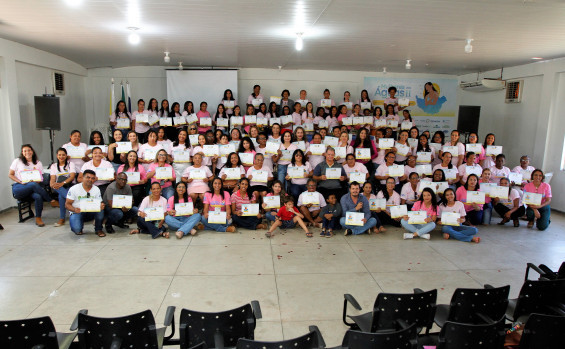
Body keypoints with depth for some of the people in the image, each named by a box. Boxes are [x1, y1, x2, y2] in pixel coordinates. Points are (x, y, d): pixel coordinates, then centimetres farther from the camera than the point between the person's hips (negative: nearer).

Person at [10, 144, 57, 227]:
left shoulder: (38, 163, 15)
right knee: (33, 185, -37)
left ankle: (38, 218, -24)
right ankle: (52, 201, -26)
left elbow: (41, 179, 11)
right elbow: (11, 175, 8)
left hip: (33, 188, 2)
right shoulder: (17, 161, 10)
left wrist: (35, 181, -13)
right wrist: (21, 182, -9)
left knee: (38, 196, -35)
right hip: (18, 188, -2)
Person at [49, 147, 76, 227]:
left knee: (61, 196, -36)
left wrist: (62, 183, -25)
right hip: (58, 188, 2)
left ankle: (62, 219, -34)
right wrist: (52, 184, -24)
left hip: (69, 186, -2)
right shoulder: (53, 166, 18)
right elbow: (52, 178, 1)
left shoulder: (70, 164, 11)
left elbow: (72, 177, -7)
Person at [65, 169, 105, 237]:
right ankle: (78, 229, 11)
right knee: (77, 229, -31)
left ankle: (98, 229, -9)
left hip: (91, 212, 2)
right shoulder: (74, 189, -9)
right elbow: (67, 204, -8)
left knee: (100, 208, -31)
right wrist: (74, 209, -31)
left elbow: (100, 203, -2)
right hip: (77, 212, -2)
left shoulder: (96, 189, -1)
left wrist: (101, 206, -29)